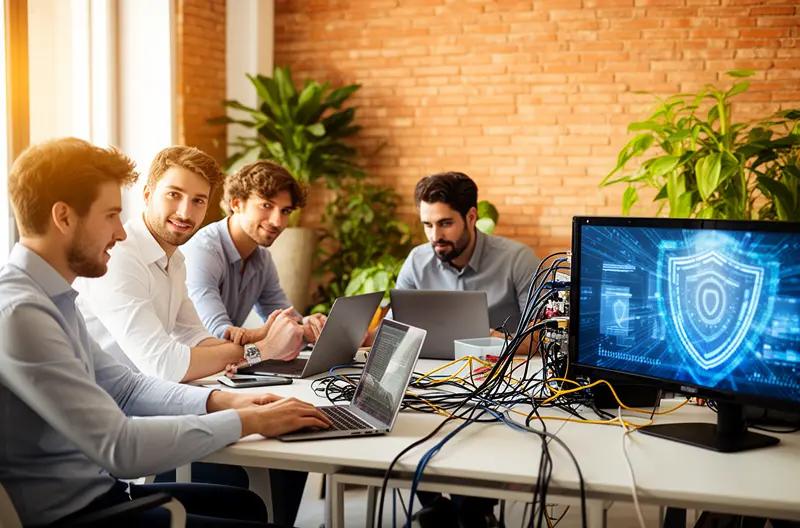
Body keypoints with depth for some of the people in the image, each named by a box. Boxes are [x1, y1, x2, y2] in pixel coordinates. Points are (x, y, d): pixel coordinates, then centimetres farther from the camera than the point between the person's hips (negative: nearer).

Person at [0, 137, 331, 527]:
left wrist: (222, 401, -2)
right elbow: (121, 447, -28)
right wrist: (247, 421, -18)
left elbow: (122, 386, 13)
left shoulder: (50, 297, 7)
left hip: (95, 488, 10)